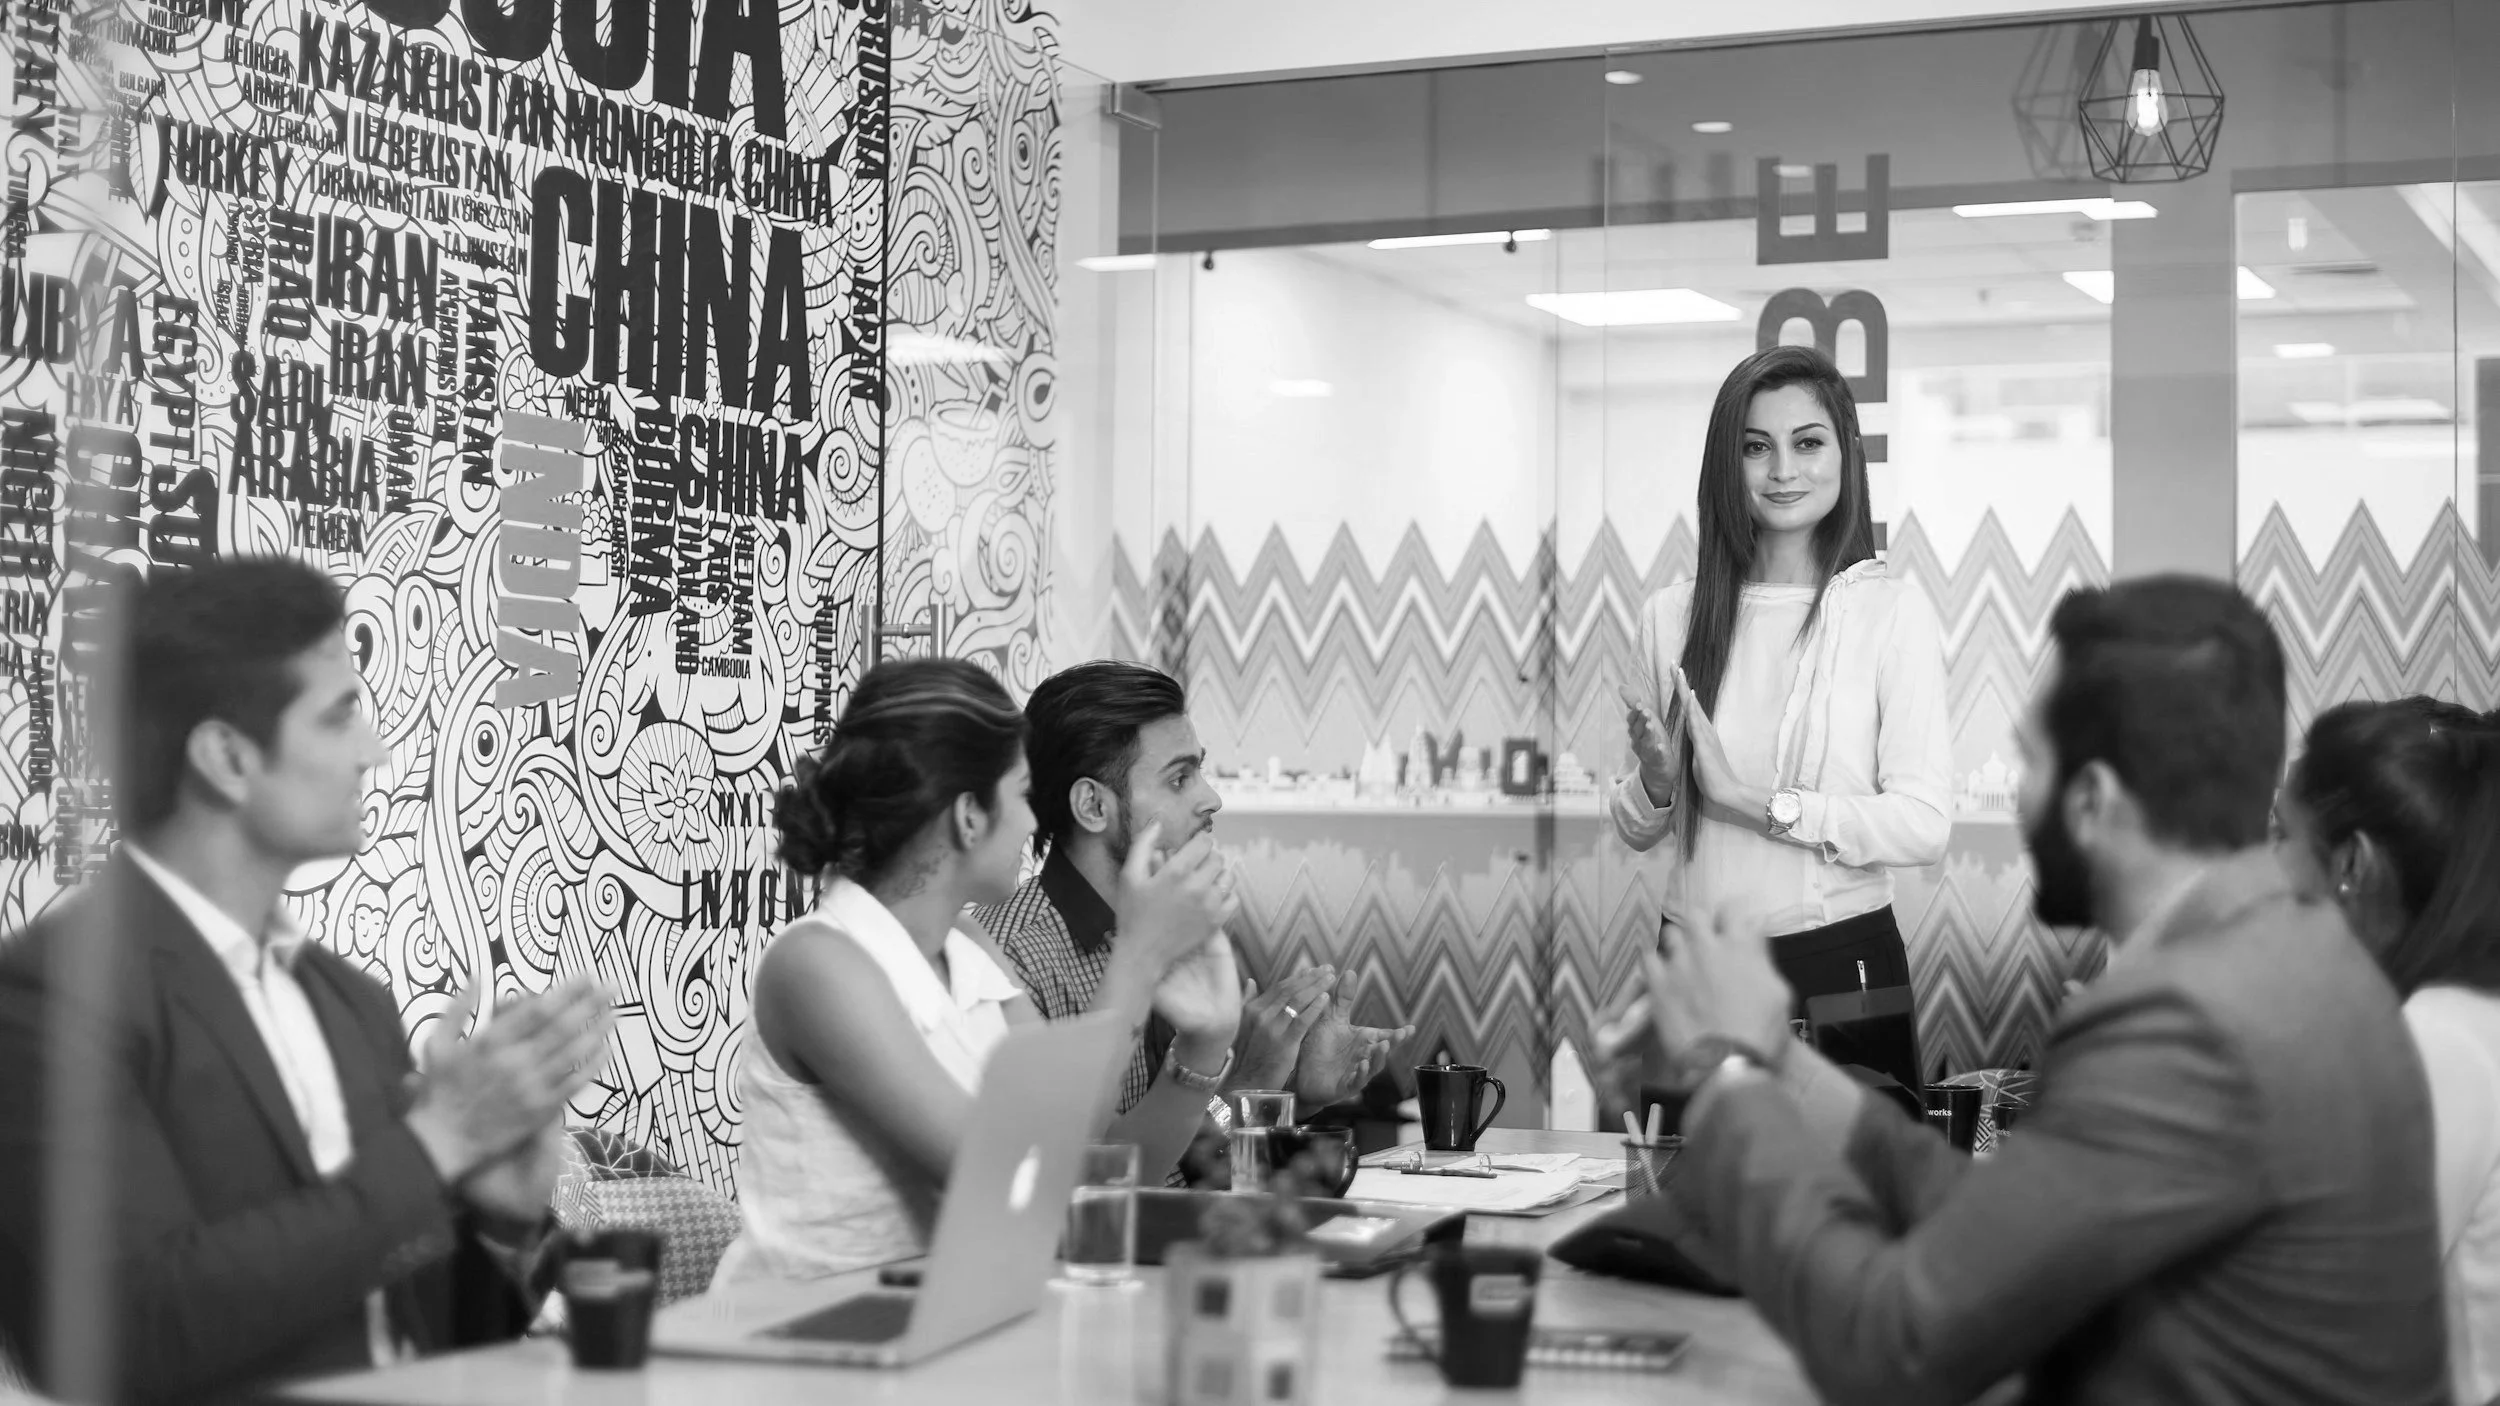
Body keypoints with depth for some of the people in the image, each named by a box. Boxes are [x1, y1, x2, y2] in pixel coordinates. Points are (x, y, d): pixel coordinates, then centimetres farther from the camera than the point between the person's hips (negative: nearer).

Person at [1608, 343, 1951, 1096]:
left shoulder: (1891, 610, -6)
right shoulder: (1671, 615, 4)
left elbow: (1925, 824, -13)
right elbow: (1637, 832, 11)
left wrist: (1768, 805, -21)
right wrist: (1656, 782, -10)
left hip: (1840, 958, -3)